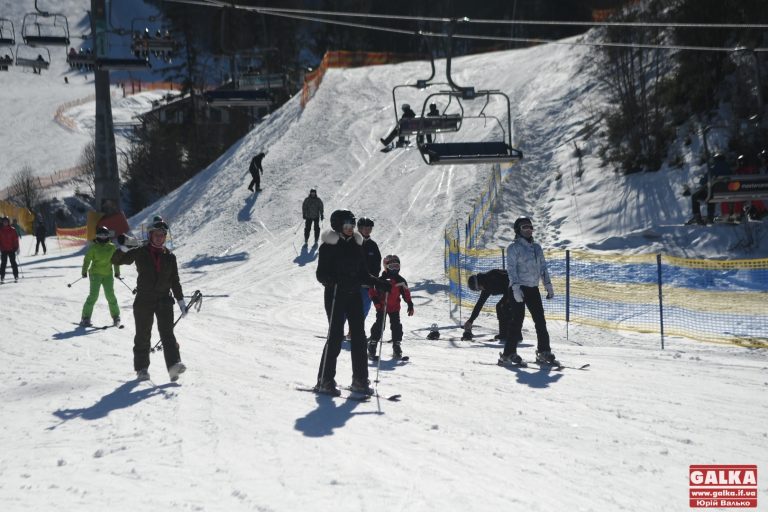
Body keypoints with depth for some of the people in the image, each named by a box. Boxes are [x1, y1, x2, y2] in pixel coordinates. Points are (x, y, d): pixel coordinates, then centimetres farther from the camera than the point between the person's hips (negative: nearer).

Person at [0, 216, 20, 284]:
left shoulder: (12, 230, 0)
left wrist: (17, 248, -2)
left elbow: (16, 239, 1)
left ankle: (16, 276, 6)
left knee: (13, 263, 1)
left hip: (11, 249, -1)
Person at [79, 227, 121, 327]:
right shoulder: (94, 247, -2)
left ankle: (116, 316, 15)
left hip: (108, 274, 3)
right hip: (95, 273, -3)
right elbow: (87, 259, -1)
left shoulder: (112, 247, 7)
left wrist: (117, 272, 17)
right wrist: (84, 271, -6)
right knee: (93, 295, -12)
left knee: (110, 295, -1)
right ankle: (85, 317, -7)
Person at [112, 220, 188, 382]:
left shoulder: (169, 256, 9)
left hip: (164, 299, 1)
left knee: (167, 332, -14)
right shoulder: (140, 253, 3)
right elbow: (116, 260, 2)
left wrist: (181, 301, 9)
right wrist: (123, 249, -18)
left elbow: (175, 281, 14)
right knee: (143, 335, 4)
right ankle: (142, 368, 15)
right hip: (144, 300, -1)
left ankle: (173, 365, -25)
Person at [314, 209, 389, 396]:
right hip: (335, 296, -6)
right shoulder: (328, 246, -6)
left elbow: (363, 274, 17)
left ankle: (360, 380, 12)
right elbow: (321, 274, -10)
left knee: (359, 337, 3)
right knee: (336, 337, -7)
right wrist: (335, 281, -29)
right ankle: (325, 381, 3)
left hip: (354, 295, 6)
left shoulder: (356, 246, 13)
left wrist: (378, 282, 3)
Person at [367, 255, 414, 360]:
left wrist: (410, 305, 7)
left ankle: (397, 348, 8)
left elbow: (406, 293, 10)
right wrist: (376, 301, -17)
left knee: (396, 326, 1)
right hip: (381, 307, -3)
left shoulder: (401, 280, 3)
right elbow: (372, 291, -3)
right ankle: (372, 347, 1)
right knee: (379, 326, -5)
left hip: (394, 308, 3)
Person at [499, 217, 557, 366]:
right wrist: (516, 288, -21)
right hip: (518, 289, -6)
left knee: (540, 320, 4)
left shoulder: (536, 247, 15)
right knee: (517, 321, -7)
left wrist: (548, 284, 9)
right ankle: (508, 354, -1)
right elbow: (511, 268, -12)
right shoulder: (514, 247, -4)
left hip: (533, 288, 6)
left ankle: (544, 352, 10)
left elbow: (543, 267, 18)